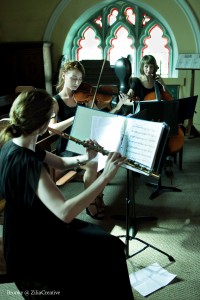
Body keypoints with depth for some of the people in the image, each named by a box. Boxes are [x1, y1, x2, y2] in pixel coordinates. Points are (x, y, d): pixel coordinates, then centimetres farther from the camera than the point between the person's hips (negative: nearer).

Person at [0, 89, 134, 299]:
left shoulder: (18, 144, -2)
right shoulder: (25, 161, -32)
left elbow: (60, 163, 11)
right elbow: (65, 212, -42)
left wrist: (85, 158, -8)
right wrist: (105, 176, -37)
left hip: (34, 228, 9)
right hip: (29, 249, -8)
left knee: (107, 241, 11)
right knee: (110, 248, -1)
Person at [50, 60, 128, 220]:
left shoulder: (84, 97, 4)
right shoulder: (55, 101, -6)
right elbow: (52, 128, -21)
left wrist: (118, 106, -14)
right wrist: (76, 117, -31)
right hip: (66, 149, -4)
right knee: (93, 164, -29)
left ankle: (97, 197, 1)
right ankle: (91, 202, -3)